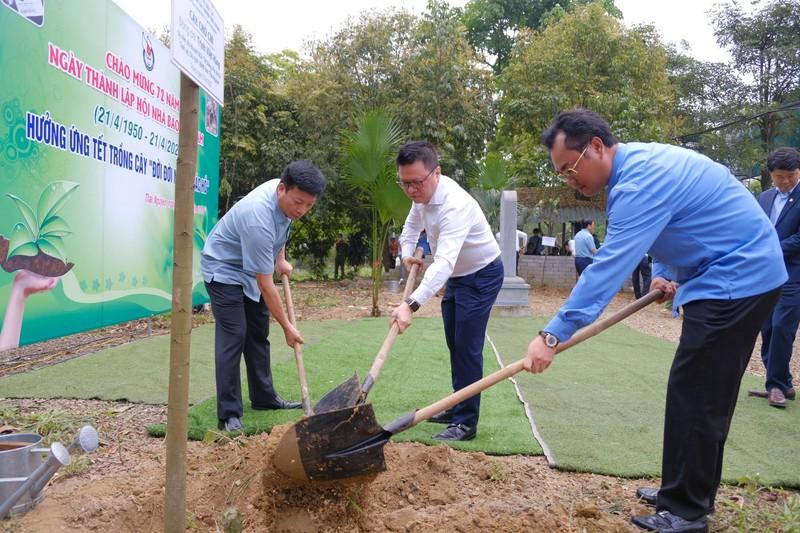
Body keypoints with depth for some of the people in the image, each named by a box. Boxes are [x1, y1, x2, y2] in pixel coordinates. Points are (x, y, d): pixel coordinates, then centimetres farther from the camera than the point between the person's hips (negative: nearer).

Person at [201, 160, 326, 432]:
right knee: (233, 336, -15)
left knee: (259, 334, 12)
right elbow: (265, 285, -33)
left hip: (251, 269, 9)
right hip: (224, 270, -8)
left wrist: (281, 260, 8)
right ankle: (229, 414, -8)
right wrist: (287, 326, -25)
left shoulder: (287, 194, -14)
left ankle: (264, 397, 24)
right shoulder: (259, 219, -39)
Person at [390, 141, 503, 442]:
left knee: (467, 348, -11)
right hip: (456, 276, 9)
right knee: (454, 345, 15)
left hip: (481, 276, -9)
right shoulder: (423, 193, -7)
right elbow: (412, 225, 15)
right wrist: (407, 253, -3)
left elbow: (444, 262, -48)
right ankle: (458, 409, 29)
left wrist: (411, 304, -59)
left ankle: (466, 422, -1)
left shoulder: (454, 205, -36)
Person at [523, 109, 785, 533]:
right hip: (746, 274, 10)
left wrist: (553, 335, -33)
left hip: (736, 279, -10)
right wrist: (665, 273, 4)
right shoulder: (638, 163, 9)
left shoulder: (641, 180, -24)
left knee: (694, 396, -7)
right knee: (707, 395, 15)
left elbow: (609, 266, -31)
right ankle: (692, 494, 27)